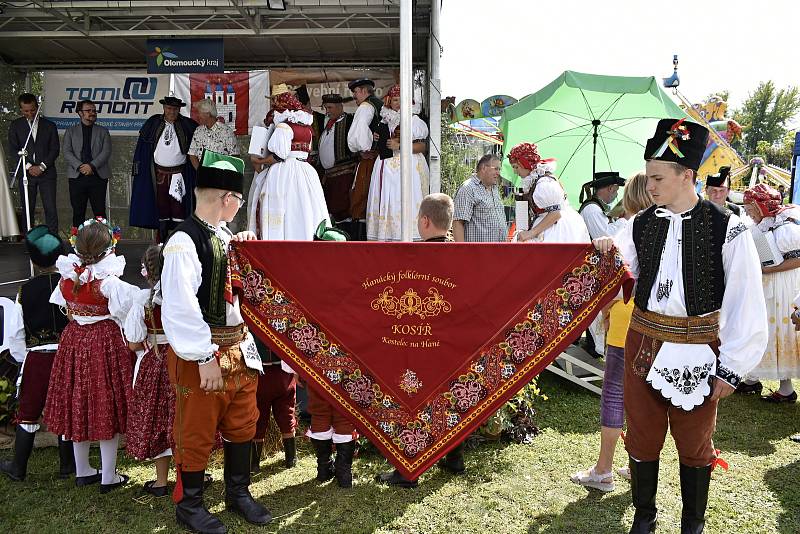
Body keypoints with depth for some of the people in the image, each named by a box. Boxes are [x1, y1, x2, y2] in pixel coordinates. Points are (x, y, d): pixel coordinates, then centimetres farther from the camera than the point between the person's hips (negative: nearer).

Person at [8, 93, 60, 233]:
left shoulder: (49, 126, 8)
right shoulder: (15, 125, 8)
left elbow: (55, 149, 3)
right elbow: (13, 150, 1)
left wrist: (41, 166, -9)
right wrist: (29, 167, -10)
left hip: (46, 173, 0)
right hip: (25, 173, 1)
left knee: (50, 209, -7)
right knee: (27, 209, 2)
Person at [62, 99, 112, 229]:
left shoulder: (103, 131, 13)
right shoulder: (71, 131, 14)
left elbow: (106, 152, 0)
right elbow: (67, 152, 2)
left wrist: (92, 166, -14)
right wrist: (80, 166, -14)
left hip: (98, 176, 0)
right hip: (77, 176, 1)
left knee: (100, 212, -3)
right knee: (78, 212, 2)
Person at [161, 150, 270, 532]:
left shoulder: (227, 236, 8)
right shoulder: (184, 242, -18)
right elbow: (179, 309, -23)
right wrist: (205, 358, -23)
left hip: (237, 346, 8)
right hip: (202, 352, -8)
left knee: (242, 424, 18)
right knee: (196, 430, 8)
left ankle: (238, 493, 37)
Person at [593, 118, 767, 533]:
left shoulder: (726, 229, -12)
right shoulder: (640, 226, 0)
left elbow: (746, 307, -9)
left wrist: (731, 369, -8)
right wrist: (605, 259, -10)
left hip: (697, 352, -3)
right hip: (642, 341, 3)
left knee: (694, 442, 14)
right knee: (642, 435, 14)